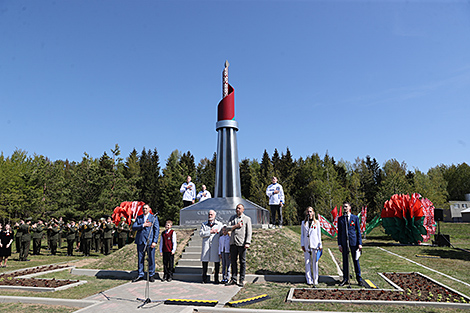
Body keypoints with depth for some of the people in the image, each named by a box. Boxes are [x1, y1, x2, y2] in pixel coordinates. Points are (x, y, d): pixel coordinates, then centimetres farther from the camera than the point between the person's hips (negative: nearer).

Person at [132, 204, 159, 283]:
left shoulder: (154, 217, 3)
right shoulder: (139, 218, 12)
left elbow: (157, 230, -2)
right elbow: (133, 227, 1)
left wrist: (155, 241, -10)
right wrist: (143, 225, -14)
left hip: (150, 241, -3)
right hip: (140, 241, 3)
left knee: (151, 258, 3)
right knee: (140, 258, 9)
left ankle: (151, 275, 16)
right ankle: (140, 275, 21)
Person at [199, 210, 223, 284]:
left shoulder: (219, 224, 12)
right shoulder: (204, 224, 15)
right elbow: (201, 233, 1)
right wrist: (210, 232, -8)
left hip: (216, 245, -1)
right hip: (206, 245, 1)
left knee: (217, 262, -1)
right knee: (204, 261, 0)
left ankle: (216, 279, 9)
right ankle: (204, 278, 12)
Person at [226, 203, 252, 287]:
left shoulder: (247, 219, 5)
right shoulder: (232, 218, 16)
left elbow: (249, 232, -2)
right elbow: (228, 228, 4)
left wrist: (247, 243, -11)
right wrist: (236, 226, -10)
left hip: (241, 243, -3)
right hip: (233, 243, 3)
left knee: (242, 262, 1)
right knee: (233, 261, 6)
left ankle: (242, 280, 9)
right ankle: (233, 279, 15)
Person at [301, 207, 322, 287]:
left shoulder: (317, 222, 6)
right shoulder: (303, 223, 9)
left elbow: (319, 234, 7)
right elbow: (302, 234, 10)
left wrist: (320, 245, 3)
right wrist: (302, 245, 3)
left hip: (315, 245, -1)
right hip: (306, 245, 1)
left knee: (315, 263, 1)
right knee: (307, 263, 3)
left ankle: (315, 280, 11)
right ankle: (309, 280, 11)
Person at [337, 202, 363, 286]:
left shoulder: (355, 218, 3)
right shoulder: (340, 219, 7)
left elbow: (358, 231, 2)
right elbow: (339, 232, 7)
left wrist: (360, 243, -4)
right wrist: (339, 244, 2)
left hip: (353, 241, -2)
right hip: (344, 242, 2)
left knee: (356, 260, 5)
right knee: (345, 261, 7)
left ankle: (359, 279, 18)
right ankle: (345, 279, 16)